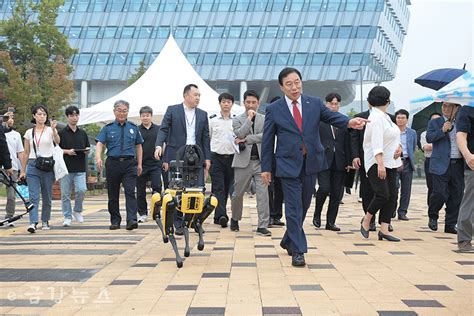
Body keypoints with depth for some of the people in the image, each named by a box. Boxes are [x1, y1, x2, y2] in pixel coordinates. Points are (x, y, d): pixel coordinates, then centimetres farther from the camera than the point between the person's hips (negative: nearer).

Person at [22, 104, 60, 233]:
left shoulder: (50, 130, 1)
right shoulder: (29, 133, 8)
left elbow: (57, 141, -21)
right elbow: (26, 153, 13)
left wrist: (53, 130, -40)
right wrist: (23, 170, 11)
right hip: (33, 165, 1)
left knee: (47, 196, 7)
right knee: (33, 196, -10)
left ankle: (45, 221, 21)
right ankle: (33, 222, -16)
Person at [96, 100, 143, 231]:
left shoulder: (133, 128, 12)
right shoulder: (108, 128, 7)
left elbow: (138, 146, 15)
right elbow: (99, 144, -3)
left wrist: (139, 164, 10)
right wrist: (98, 157, -22)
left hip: (129, 163, -1)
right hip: (113, 163, 1)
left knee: (130, 192, -14)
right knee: (113, 194, 7)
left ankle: (131, 220, -20)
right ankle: (115, 221, 17)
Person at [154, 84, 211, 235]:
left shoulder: (203, 114, 12)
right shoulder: (172, 110, 3)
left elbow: (205, 137, 13)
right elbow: (163, 130, -3)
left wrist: (207, 158, 7)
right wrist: (159, 145, -20)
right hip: (176, 158, -2)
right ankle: (178, 224, 10)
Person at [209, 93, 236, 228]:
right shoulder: (212, 120, 3)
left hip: (231, 158, 3)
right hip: (216, 157, -3)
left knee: (226, 188, 7)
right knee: (218, 188, -11)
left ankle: (218, 216, 16)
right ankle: (221, 215, -20)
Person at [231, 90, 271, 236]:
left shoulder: (264, 119, 10)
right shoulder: (237, 119, 5)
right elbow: (240, 134, -13)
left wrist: (246, 139, -10)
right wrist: (249, 118, -11)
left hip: (260, 161, 1)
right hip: (243, 161, -1)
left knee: (263, 194, -6)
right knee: (238, 194, 9)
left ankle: (262, 226, -3)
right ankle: (235, 219, 32)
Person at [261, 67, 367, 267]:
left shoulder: (314, 103, 5)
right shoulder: (273, 109, -1)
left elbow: (332, 117, -7)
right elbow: (267, 141, 2)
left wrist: (350, 122, -29)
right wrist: (266, 168, 0)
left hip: (311, 162, 3)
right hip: (288, 164, -3)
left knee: (304, 205, 13)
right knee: (294, 207, -5)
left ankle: (288, 241, 32)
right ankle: (298, 250, 2)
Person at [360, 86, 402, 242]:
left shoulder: (385, 117, 16)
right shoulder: (376, 118, -14)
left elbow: (393, 137, 22)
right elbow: (377, 143, -22)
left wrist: (399, 147, 0)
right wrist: (380, 164, -29)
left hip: (390, 162, 10)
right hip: (376, 163, -10)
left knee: (392, 196, 3)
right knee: (383, 194, -16)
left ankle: (384, 230, 4)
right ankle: (366, 220, 7)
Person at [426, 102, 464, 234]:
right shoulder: (435, 123, 7)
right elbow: (429, 138, -7)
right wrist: (442, 130, -17)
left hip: (458, 165, 3)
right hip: (441, 165, -3)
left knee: (456, 196, 4)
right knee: (440, 193, -9)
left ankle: (450, 225, 13)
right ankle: (432, 216, 18)